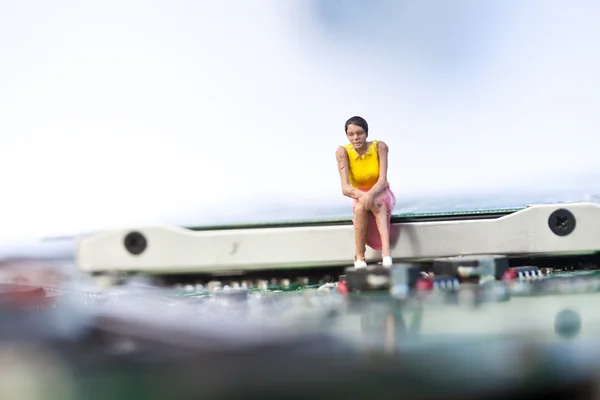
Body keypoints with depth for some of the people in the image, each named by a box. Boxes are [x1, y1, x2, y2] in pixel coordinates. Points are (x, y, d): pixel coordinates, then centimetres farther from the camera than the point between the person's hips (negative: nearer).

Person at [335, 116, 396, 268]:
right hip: (359, 196, 1)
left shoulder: (379, 147, -18)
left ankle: (386, 255, -52)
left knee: (374, 202, -37)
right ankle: (359, 258, -29)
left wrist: (371, 194, -49)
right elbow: (345, 188, -27)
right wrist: (362, 195, -48)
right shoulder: (343, 152, -18)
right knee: (360, 207, -36)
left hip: (382, 194, -1)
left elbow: (382, 180, -27)